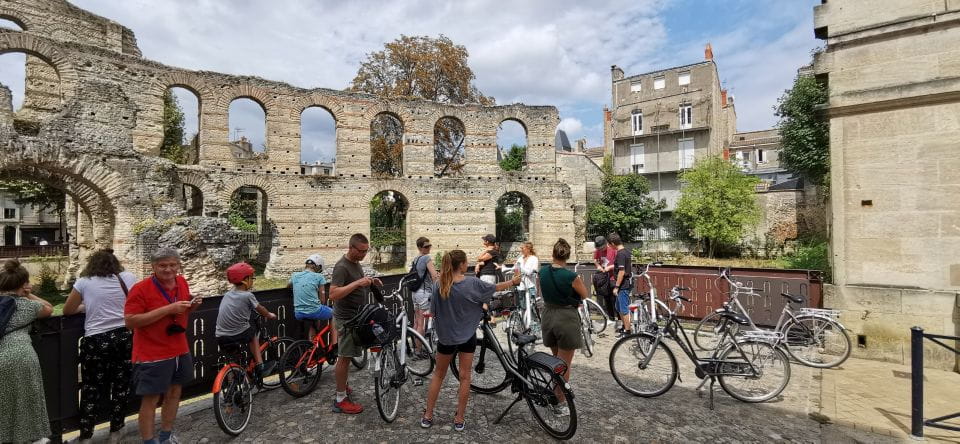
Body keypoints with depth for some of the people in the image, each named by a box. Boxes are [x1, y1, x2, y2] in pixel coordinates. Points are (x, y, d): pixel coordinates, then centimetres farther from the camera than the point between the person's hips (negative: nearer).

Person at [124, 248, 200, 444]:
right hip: (152, 355, -6)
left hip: (180, 351, 7)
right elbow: (130, 321, -21)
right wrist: (168, 309, -28)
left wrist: (191, 306, -6)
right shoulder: (141, 288, -16)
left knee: (174, 393, 17)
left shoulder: (182, 282, 3)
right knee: (150, 399, 4)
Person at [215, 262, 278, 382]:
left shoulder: (227, 294, 11)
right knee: (253, 333, 24)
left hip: (221, 337, 5)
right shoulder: (247, 295, -7)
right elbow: (260, 309, 6)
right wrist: (270, 315, 25)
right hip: (239, 335, -5)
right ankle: (260, 367, 22)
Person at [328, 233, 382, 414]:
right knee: (344, 357, -2)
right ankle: (341, 400, 8)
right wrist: (357, 283, -35)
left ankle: (342, 387, 34)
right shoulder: (342, 267, -21)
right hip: (346, 318, -9)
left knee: (346, 357, 20)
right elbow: (333, 294, -30)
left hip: (356, 316, 9)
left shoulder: (356, 263, 8)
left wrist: (369, 282, 3)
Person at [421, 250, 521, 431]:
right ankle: (459, 419, 21)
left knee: (438, 374, 19)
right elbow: (496, 287, 0)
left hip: (446, 336, 1)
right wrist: (514, 281, 17)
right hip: (467, 336, -1)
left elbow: (433, 312, -7)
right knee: (465, 377, 12)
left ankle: (427, 416, 25)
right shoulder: (472, 283, -15)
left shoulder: (438, 285, -14)